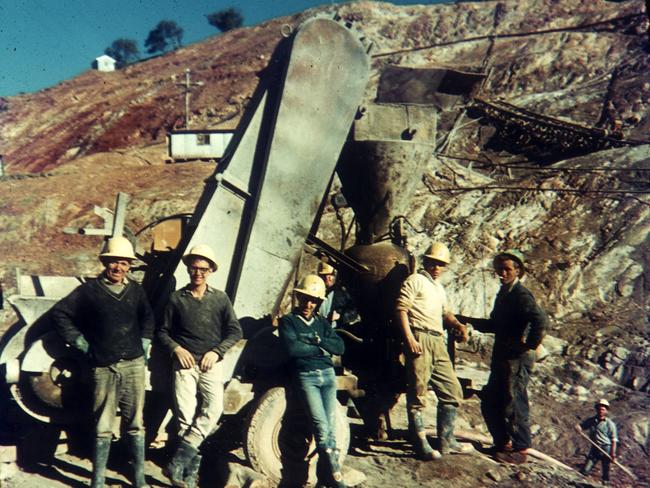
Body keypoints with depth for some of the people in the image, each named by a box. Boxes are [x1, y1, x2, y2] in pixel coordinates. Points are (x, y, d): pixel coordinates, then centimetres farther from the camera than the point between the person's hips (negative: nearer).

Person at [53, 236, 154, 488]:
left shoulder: (135, 289, 9)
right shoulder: (90, 290, -1)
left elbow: (147, 316, 26)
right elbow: (59, 313, 2)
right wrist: (81, 343, -1)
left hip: (133, 364, 3)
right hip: (104, 367, -2)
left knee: (135, 424, 6)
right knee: (103, 427, 3)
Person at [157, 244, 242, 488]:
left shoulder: (220, 298, 7)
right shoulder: (176, 298, 7)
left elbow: (235, 331, 7)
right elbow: (163, 331, 11)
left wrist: (217, 351, -7)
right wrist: (176, 349, -7)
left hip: (210, 364, 0)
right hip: (184, 364, 0)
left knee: (214, 408, -20)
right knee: (186, 417, -5)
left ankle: (179, 459, -15)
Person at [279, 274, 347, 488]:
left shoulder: (322, 323, 18)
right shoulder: (288, 321, 5)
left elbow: (340, 347, 6)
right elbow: (292, 348, -12)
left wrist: (317, 339, -8)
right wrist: (320, 349, -3)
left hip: (328, 374, 4)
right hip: (306, 377, -4)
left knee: (330, 426, -6)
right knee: (321, 426, -17)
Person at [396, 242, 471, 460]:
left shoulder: (439, 288, 27)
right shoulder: (415, 281, 1)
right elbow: (401, 309, -9)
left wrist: (457, 325, 4)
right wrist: (409, 338, -19)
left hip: (438, 342, 9)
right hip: (420, 339, -9)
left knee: (452, 392, 11)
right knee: (418, 393, -5)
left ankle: (446, 441, 20)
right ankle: (421, 444, 0)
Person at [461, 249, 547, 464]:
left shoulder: (521, 295, -14)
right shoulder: (503, 294, 15)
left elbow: (541, 320, -28)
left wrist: (529, 345, -19)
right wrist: (471, 321, 13)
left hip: (517, 359, -10)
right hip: (502, 358, 10)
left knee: (513, 403, -2)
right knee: (489, 402, 14)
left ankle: (520, 449, 10)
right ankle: (503, 442, 27)